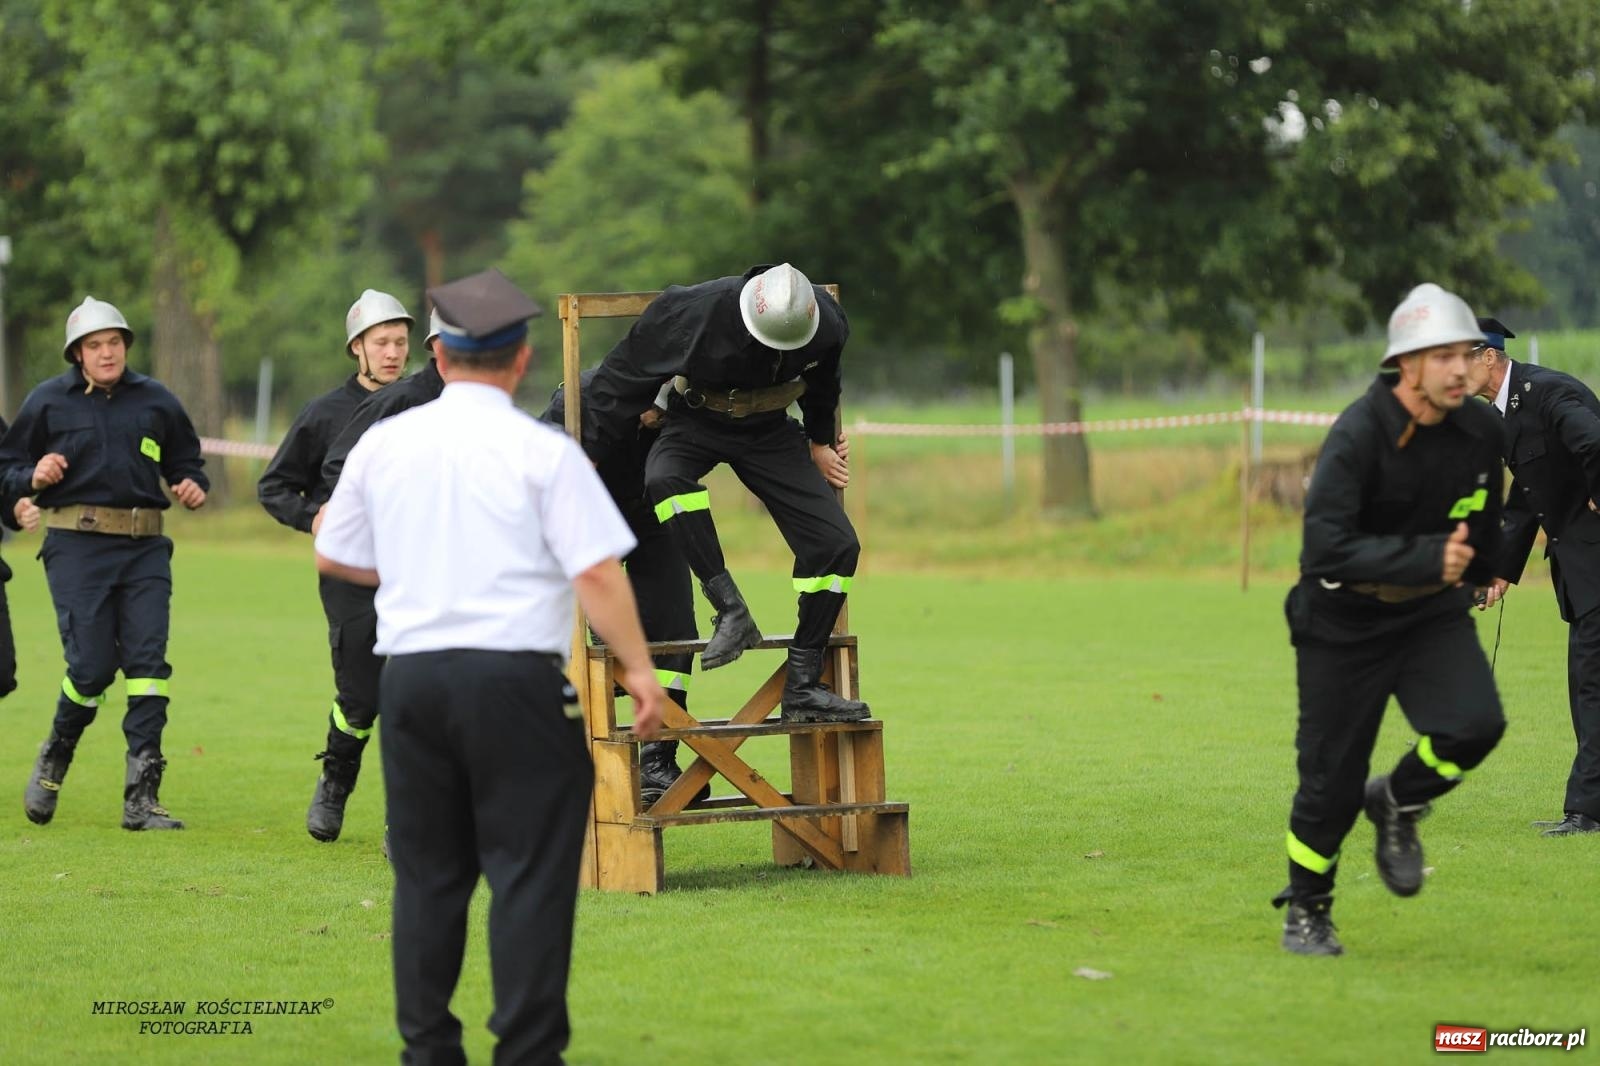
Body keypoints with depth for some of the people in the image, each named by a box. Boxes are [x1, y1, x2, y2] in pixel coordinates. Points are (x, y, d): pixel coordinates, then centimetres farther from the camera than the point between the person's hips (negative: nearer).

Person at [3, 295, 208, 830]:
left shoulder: (156, 400, 12)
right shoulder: (48, 401, 5)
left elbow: (185, 461, 23)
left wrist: (194, 486, 1)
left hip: (145, 548, 2)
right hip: (77, 545, -2)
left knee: (147, 660, -9)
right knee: (92, 665, -10)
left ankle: (142, 799, -8)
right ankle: (53, 761, 20)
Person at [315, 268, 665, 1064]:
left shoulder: (383, 444, 8)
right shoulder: (543, 452, -5)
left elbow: (333, 556, 19)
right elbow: (598, 573, -10)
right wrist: (638, 670, -5)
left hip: (411, 672, 5)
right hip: (516, 678, -4)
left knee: (426, 870, 12)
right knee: (530, 870, -1)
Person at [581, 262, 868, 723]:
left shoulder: (827, 323, -18)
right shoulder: (696, 312, -31)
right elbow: (625, 378, -18)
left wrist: (820, 440, 22)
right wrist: (590, 455, -12)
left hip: (770, 430, 3)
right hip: (697, 422, -3)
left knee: (836, 543, -11)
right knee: (667, 479, -38)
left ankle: (802, 687, -3)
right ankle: (731, 611, -34)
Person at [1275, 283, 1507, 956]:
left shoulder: (1480, 432, -5)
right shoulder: (1358, 436, -23)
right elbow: (1325, 547, -31)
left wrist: (1479, 565, 31)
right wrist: (1427, 558, -35)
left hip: (1433, 612, 4)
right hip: (1343, 622, -4)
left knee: (1475, 724, -21)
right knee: (1332, 778, 1)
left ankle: (1397, 804, 10)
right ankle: (1306, 910, 25)